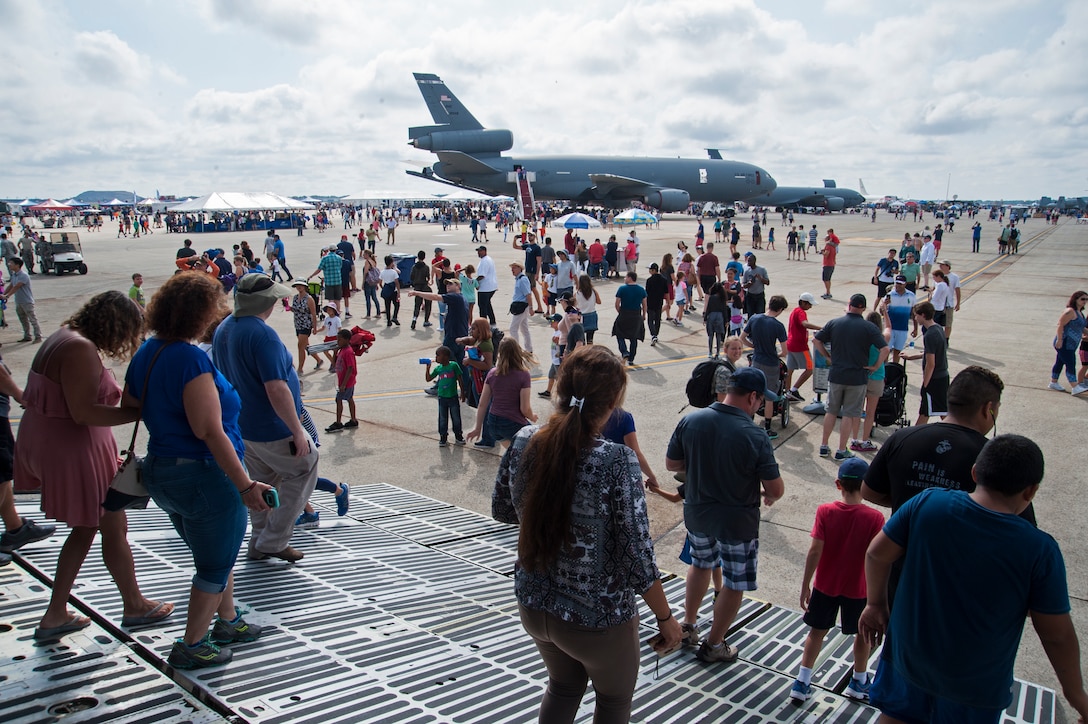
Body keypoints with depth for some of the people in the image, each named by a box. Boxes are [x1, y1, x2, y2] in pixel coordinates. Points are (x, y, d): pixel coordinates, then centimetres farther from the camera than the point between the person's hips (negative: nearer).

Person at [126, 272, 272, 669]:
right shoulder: (191, 358, -23)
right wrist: (245, 485, -23)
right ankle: (191, 646, 22)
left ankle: (228, 621, 41)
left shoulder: (146, 354, 5)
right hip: (204, 475, -9)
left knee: (214, 554, 26)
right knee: (215, 564, 10)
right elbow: (209, 431, -26)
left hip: (160, 471, 9)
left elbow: (131, 408, 15)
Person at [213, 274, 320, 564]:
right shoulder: (263, 335, -25)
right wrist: (297, 431, -23)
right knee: (305, 467, 9)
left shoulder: (223, 330, 4)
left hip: (241, 427, 9)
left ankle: (260, 544, 30)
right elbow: (276, 390, -29)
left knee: (264, 482, 22)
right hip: (272, 430, -9)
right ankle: (273, 541, 10)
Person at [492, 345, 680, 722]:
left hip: (533, 606, 5)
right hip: (597, 620, -4)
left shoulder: (523, 441, -13)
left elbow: (501, 510, 3)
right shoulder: (616, 462, -29)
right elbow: (636, 558, -22)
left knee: (563, 686, 32)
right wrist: (665, 617, -7)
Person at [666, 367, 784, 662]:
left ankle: (687, 626, 42)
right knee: (734, 585, 15)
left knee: (700, 565, 29)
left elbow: (671, 464, -1)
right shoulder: (755, 437, -24)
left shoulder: (690, 421, -12)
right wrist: (769, 497, 7)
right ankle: (713, 644, 29)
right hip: (737, 522, -5)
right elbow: (776, 489, -15)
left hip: (696, 513, 5)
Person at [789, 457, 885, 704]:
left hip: (825, 585, 1)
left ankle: (802, 683, 16)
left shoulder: (825, 511, -14)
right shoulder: (874, 518, -16)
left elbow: (815, 551, -14)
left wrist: (805, 584, -5)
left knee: (817, 631, 15)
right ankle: (859, 682, 38)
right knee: (862, 633, 22)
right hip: (857, 588, -1)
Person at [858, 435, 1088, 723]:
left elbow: (877, 554, -8)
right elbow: (1057, 634, -11)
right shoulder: (1040, 551, -21)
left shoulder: (927, 503, -17)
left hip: (908, 657, 2)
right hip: (976, 687, -1)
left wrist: (877, 603, 9)